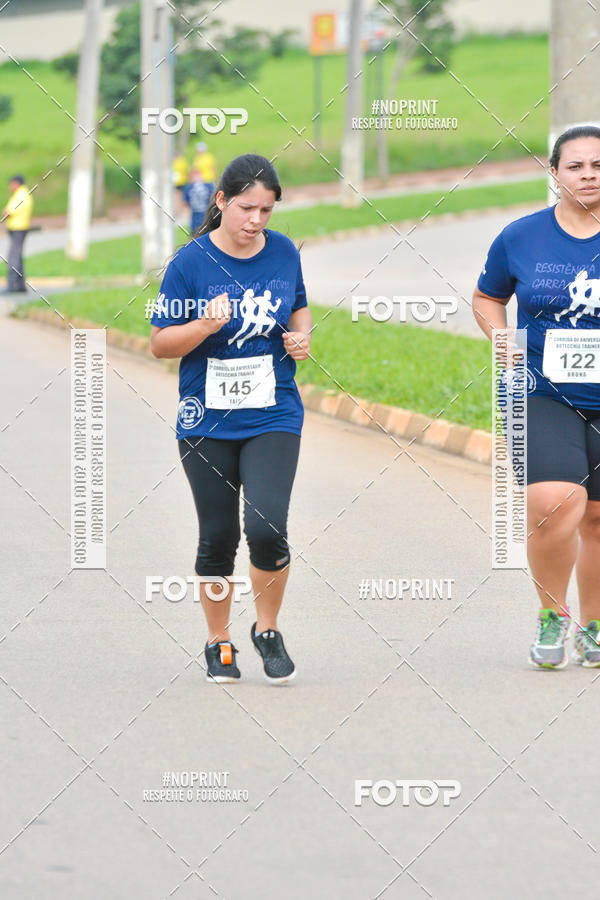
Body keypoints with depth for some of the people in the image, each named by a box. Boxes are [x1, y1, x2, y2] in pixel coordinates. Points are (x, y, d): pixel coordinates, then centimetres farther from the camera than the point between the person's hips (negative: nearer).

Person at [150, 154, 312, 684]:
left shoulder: (284, 253, 1)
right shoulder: (191, 261, -8)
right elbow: (160, 343, -5)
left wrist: (302, 335, -1)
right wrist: (204, 326, -22)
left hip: (273, 417, 1)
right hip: (207, 421, -1)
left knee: (267, 527, -15)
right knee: (218, 536, 5)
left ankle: (268, 630, 8)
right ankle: (219, 642, 24)